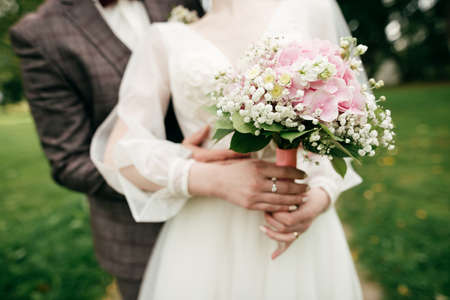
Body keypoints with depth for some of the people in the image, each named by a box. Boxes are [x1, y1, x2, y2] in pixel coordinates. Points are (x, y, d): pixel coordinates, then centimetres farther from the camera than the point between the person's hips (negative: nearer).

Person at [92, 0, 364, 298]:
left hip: (304, 235, 1)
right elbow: (118, 155, -2)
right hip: (206, 238, 0)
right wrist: (215, 180, -17)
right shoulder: (167, 39, 4)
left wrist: (321, 195, -11)